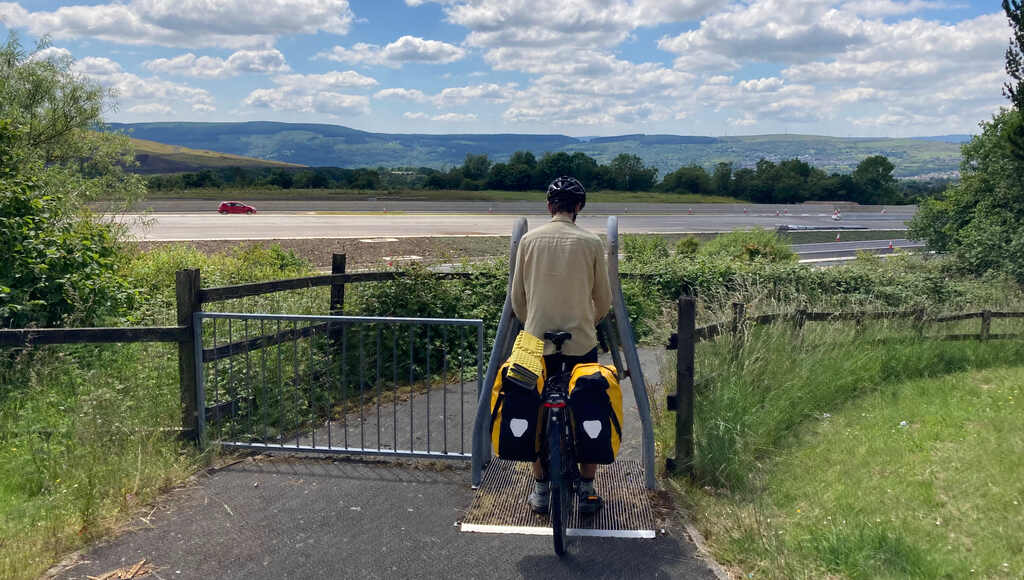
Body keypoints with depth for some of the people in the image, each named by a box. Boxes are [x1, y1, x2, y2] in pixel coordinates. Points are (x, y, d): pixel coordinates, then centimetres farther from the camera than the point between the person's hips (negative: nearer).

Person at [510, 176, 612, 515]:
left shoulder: (530, 240, 0)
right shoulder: (591, 243, -4)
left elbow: (517, 297, 6)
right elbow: (604, 299, 3)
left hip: (538, 341, 2)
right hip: (582, 341, -1)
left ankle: (541, 490, 19)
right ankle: (586, 490, 17)